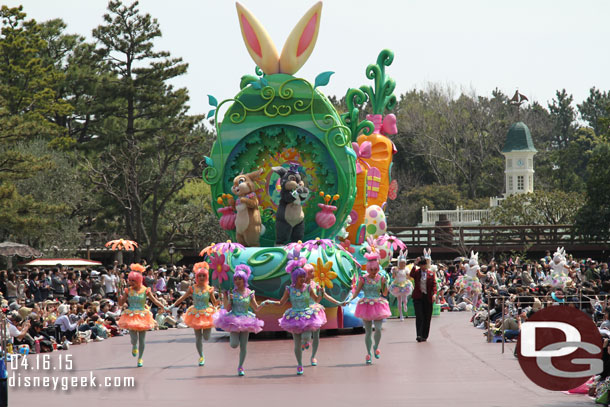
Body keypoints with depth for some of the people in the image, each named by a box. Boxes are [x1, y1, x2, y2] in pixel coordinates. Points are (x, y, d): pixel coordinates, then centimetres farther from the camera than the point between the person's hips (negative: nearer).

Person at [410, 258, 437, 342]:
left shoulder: (431, 273, 7)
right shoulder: (416, 272, 4)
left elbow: (434, 284, 3)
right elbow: (411, 275, -17)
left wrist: (434, 294, -12)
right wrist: (415, 264, -21)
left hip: (427, 297, 2)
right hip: (418, 297, -2)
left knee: (427, 318, 4)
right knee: (419, 316, -11)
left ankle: (424, 336, 13)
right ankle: (419, 335, -14)